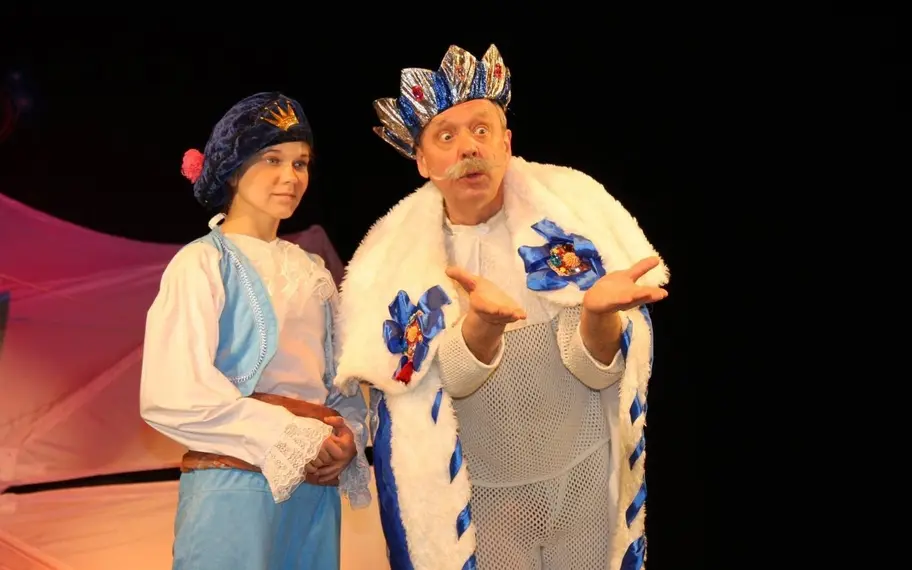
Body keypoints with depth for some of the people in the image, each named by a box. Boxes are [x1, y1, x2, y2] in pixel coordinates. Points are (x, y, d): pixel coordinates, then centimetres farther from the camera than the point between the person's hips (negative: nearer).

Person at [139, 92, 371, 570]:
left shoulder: (312, 272, 14)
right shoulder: (203, 262, -3)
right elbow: (173, 395, -14)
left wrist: (347, 438, -6)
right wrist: (295, 441, -13)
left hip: (317, 488, 6)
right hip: (234, 483, -5)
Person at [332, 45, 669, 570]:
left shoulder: (569, 215, -8)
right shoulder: (400, 253, -7)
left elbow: (597, 370, -11)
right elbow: (438, 379, -18)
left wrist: (597, 312, -33)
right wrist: (483, 323, -38)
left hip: (585, 474, 1)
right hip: (479, 495, 0)